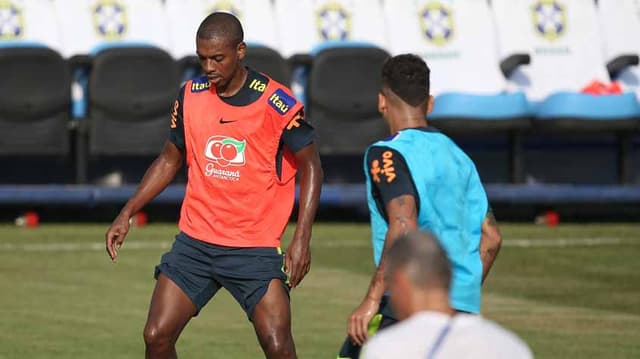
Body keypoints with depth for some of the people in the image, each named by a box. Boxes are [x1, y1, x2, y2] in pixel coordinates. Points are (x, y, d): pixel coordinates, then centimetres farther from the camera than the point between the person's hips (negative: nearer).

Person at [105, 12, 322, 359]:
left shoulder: (275, 102, -10)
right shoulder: (190, 94, 2)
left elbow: (310, 165, -2)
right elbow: (170, 159, 16)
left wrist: (301, 237, -12)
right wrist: (127, 213, 8)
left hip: (256, 248, -4)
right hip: (194, 242, 4)